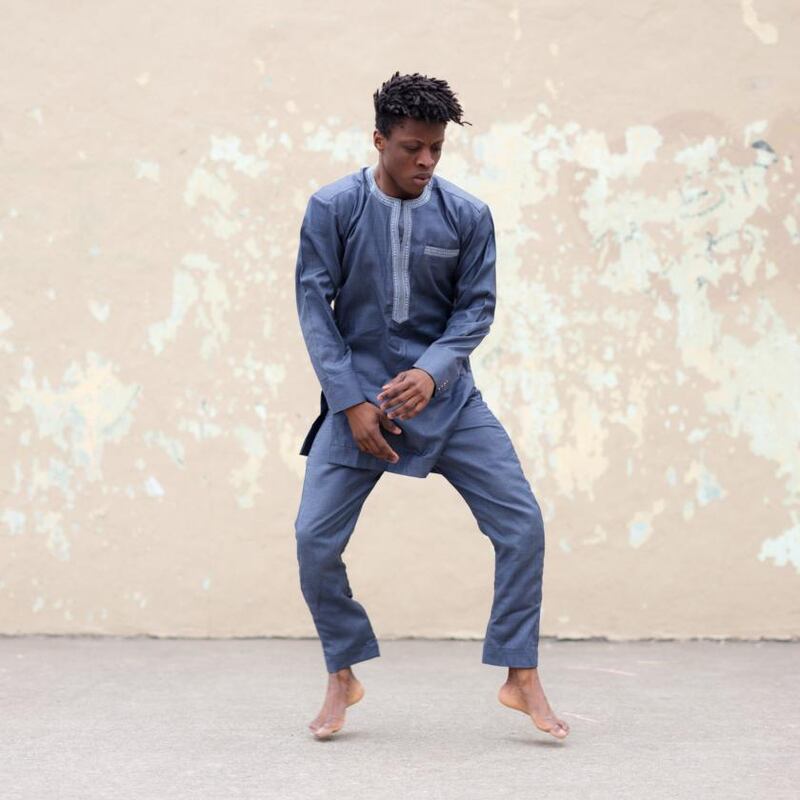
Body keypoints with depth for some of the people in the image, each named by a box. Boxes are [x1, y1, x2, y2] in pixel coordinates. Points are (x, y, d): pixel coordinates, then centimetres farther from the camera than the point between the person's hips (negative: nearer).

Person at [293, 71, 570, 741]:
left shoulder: (467, 215, -4)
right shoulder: (332, 208, -7)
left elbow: (476, 307, -1)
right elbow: (315, 306, -7)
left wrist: (431, 372, -19)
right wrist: (352, 402, -13)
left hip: (445, 395, 1)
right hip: (358, 395, -1)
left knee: (522, 522, -8)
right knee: (315, 538, -7)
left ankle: (522, 678, 5)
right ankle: (343, 678, 15)